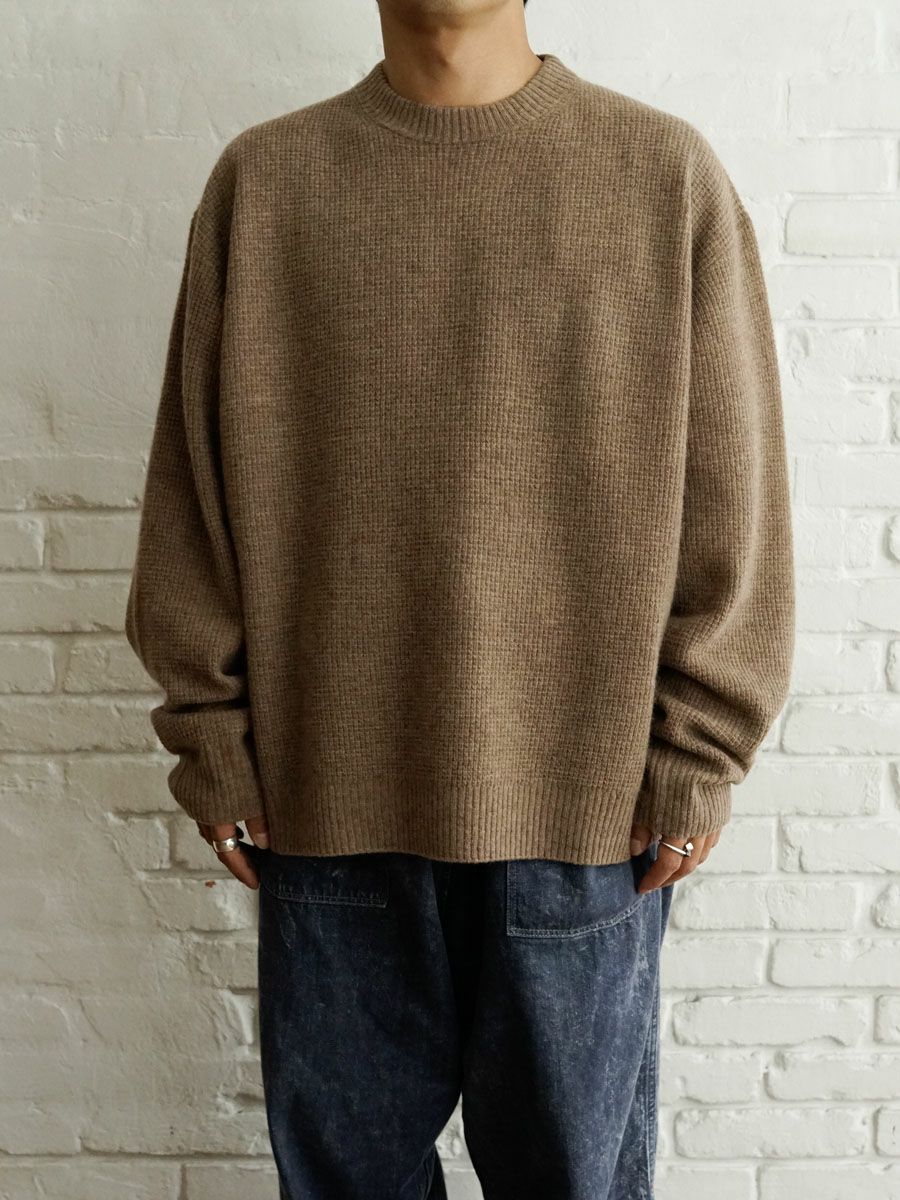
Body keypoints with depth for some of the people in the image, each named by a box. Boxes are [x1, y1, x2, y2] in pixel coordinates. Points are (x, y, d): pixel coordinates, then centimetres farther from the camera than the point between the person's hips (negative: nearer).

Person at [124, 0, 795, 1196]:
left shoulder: (668, 173, 0)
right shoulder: (262, 181, 3)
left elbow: (732, 505, -1)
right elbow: (196, 492, 5)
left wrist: (693, 763, -3)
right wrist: (214, 742, 2)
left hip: (587, 803, -1)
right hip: (330, 797, 2)